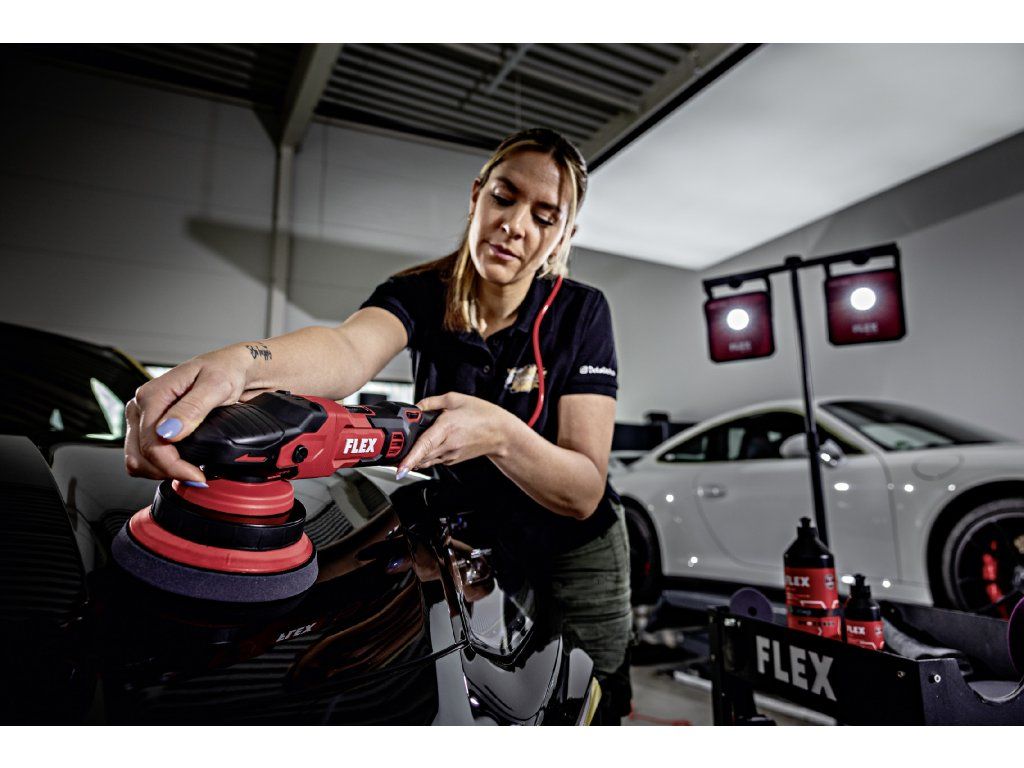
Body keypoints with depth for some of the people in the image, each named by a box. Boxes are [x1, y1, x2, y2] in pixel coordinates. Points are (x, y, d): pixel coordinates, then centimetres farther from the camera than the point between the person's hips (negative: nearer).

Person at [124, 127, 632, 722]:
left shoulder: (580, 312, -19)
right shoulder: (421, 294, -14)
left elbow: (585, 492, -23)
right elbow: (348, 350, -39)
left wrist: (499, 434, -41)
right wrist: (236, 364, -59)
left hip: (575, 559, -1)